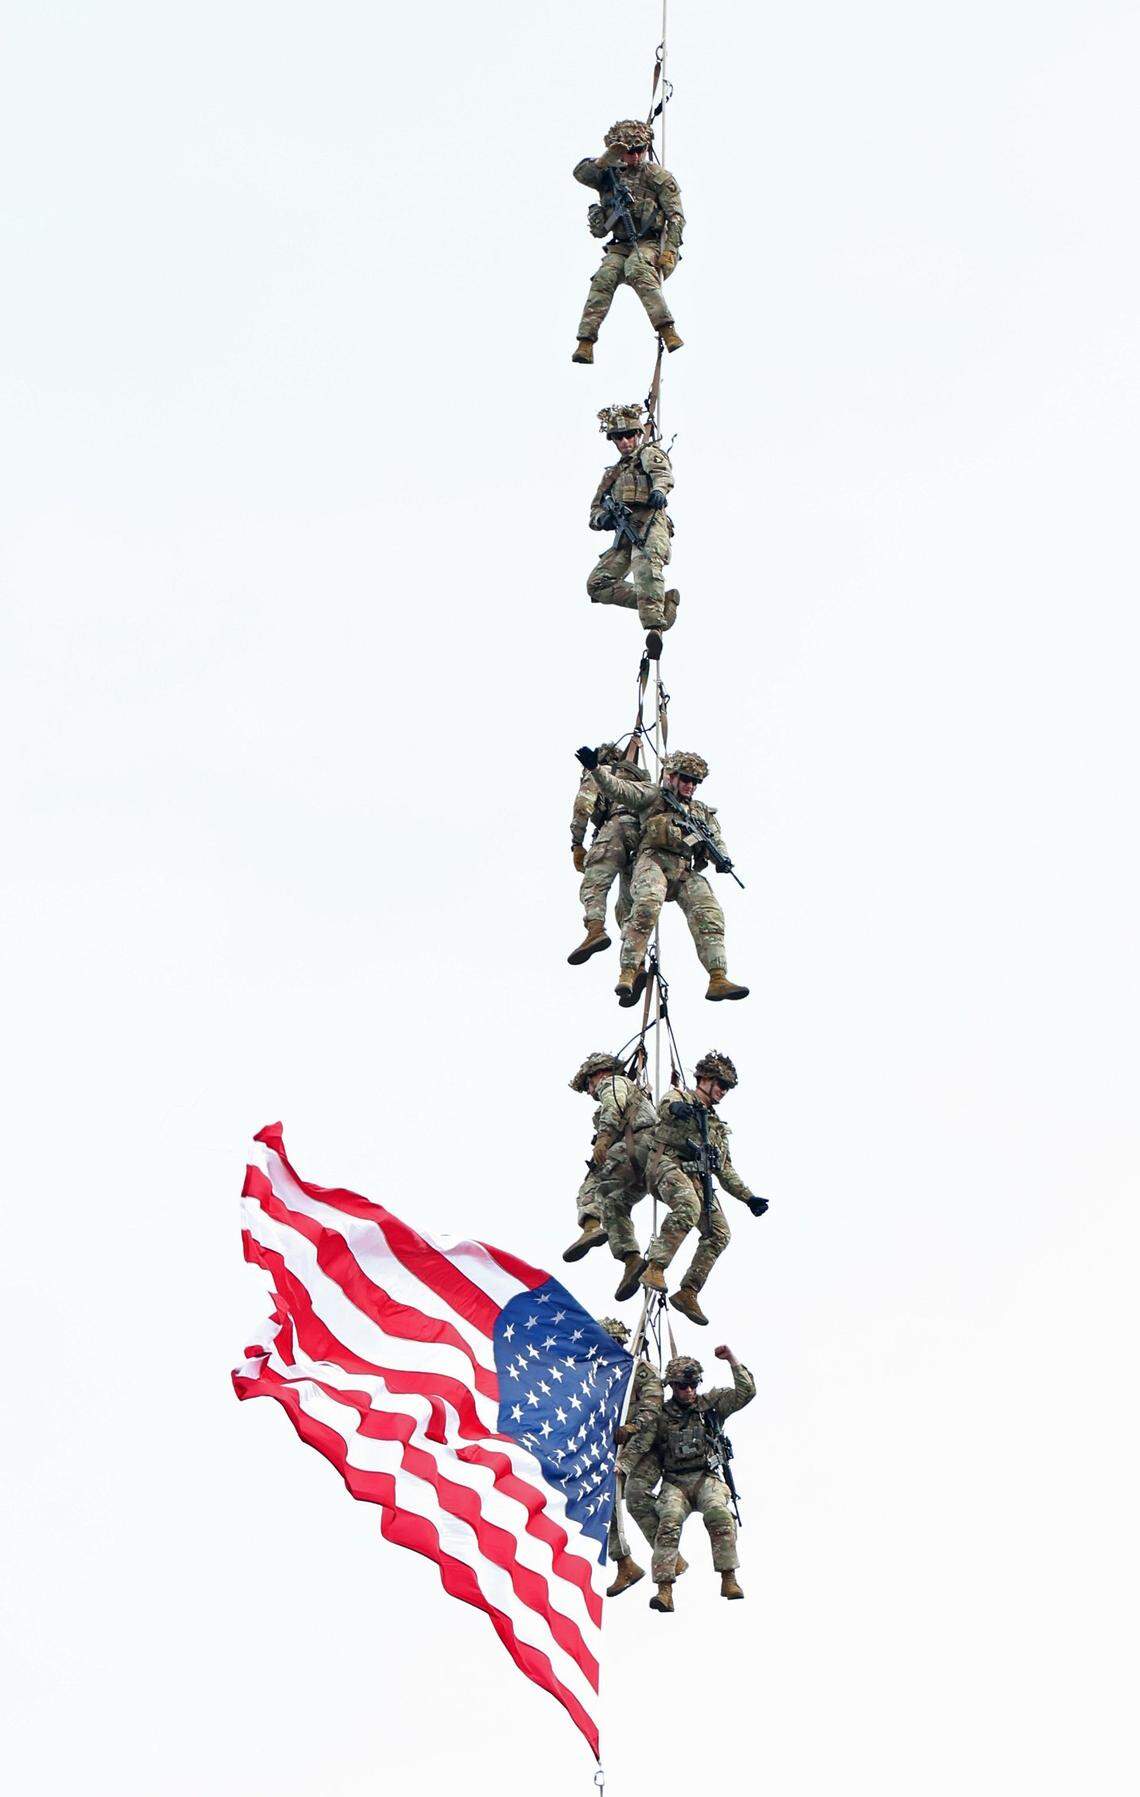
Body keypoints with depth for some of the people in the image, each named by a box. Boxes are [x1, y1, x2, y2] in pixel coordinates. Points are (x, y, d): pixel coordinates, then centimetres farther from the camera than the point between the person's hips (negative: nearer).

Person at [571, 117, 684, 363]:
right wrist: (606, 158, -18)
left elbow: (676, 217, -3)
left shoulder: (659, 176, 2)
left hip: (651, 243, -3)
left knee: (636, 270, -36)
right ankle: (585, 344, -31)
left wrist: (670, 250, -16)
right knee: (605, 277, -25)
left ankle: (668, 332, -42)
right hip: (620, 246, 3)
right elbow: (581, 174, -2)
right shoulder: (610, 174, 13)